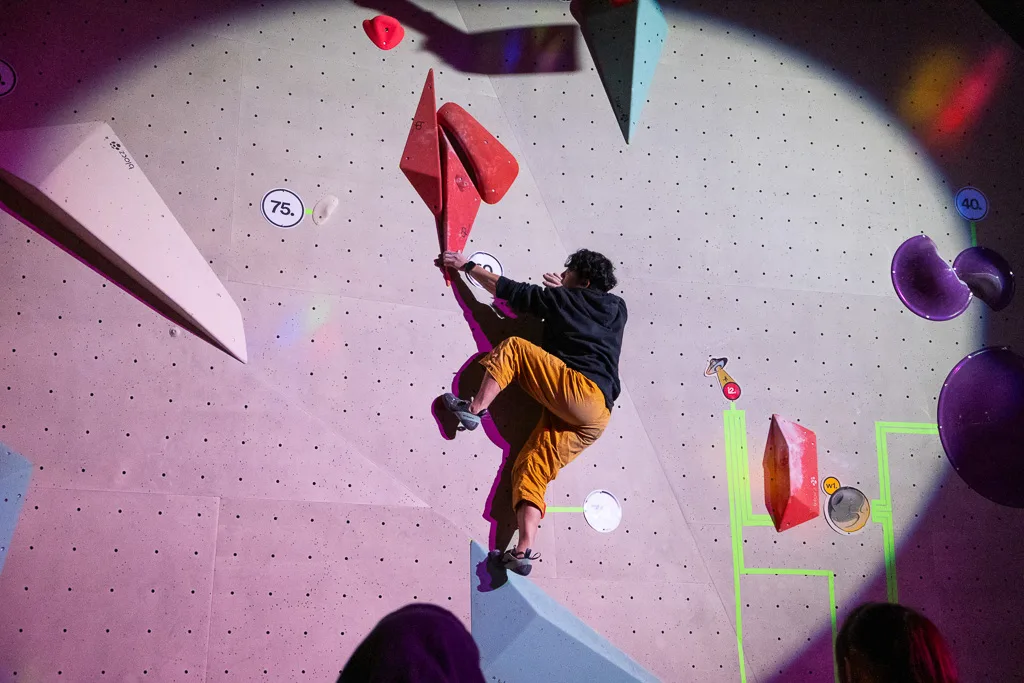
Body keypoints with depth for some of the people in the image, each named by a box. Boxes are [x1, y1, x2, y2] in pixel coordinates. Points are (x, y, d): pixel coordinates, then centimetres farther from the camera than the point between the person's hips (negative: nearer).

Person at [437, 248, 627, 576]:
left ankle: (474, 409, -5)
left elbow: (508, 290, 13)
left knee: (513, 347, 3)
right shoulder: (617, 308, 22)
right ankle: (524, 552, -11)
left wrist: (467, 265, 23)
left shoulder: (562, 299, 8)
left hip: (576, 390, -7)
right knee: (530, 469, 2)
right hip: (593, 420, 7)